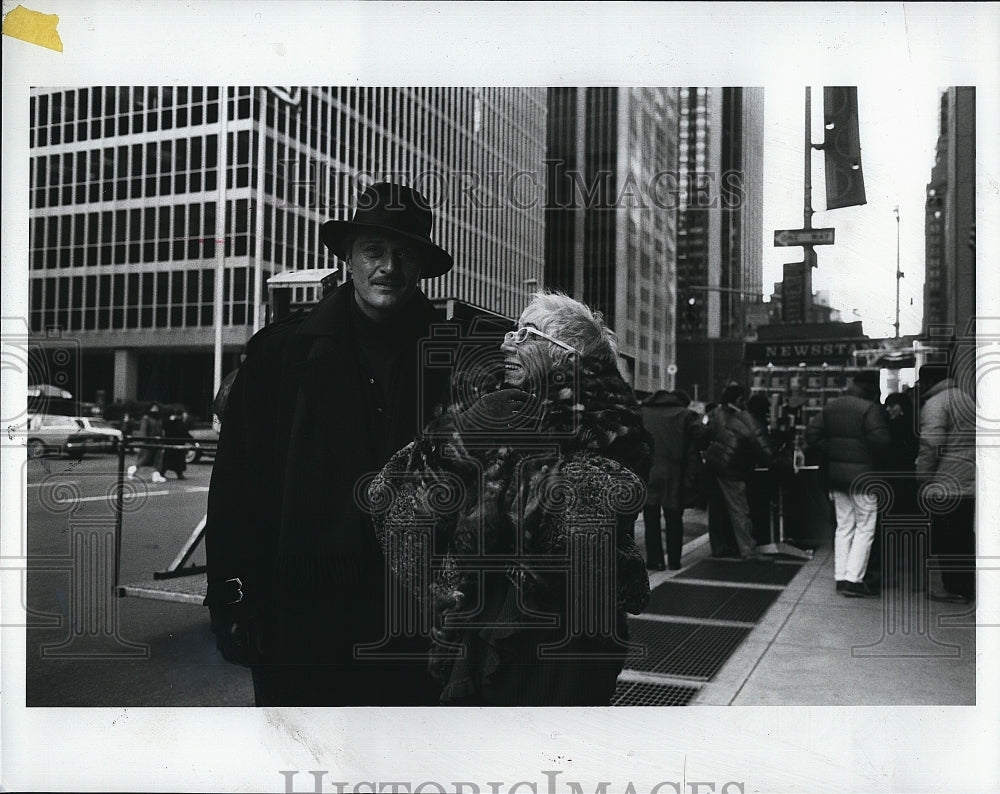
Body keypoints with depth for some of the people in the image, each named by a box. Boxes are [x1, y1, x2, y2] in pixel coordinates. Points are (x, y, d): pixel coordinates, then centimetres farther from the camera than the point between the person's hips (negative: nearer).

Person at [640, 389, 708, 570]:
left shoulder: (642, 412, 9)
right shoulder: (686, 415, 1)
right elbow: (702, 433, -14)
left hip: (646, 474, 1)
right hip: (675, 476, -1)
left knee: (651, 518, 9)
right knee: (674, 519, 11)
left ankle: (654, 560, 7)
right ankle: (674, 561, 13)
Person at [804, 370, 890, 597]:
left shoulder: (830, 407, 9)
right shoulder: (871, 409, -13)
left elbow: (812, 433, 8)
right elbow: (880, 440, -22)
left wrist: (830, 455, 9)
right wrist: (879, 463, -5)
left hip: (836, 475, 7)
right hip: (863, 476, -7)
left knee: (843, 527, 13)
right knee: (865, 528, 1)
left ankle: (840, 578, 14)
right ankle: (853, 579, -2)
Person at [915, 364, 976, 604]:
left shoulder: (934, 404, -12)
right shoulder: (965, 398, 17)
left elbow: (930, 445, -20)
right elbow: (974, 439, 22)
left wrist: (922, 476, -10)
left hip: (946, 483, -9)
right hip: (969, 483, 9)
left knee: (946, 539, -1)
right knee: (964, 536, 14)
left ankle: (954, 588, 4)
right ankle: (968, 585, 21)